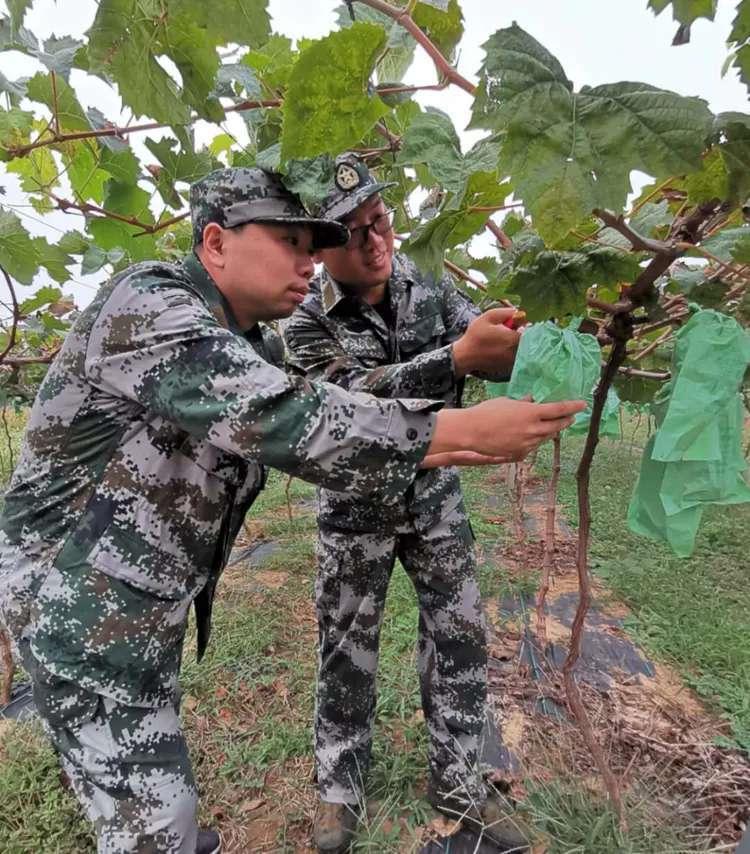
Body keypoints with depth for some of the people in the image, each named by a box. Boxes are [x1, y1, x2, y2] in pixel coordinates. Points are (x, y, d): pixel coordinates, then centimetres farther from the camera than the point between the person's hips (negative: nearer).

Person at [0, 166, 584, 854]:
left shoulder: (252, 347, 5)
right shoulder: (149, 303, -24)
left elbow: (306, 420, 6)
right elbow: (283, 421, -37)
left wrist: (444, 453, -1)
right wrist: (464, 428, -34)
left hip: (143, 602, 9)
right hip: (81, 602, -8)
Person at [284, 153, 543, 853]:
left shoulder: (430, 288, -4)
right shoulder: (307, 324, -14)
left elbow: (495, 347, -15)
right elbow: (359, 397, -29)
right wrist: (458, 356, -43)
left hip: (435, 493, 3)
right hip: (355, 506, -2)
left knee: (460, 637, 10)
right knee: (347, 650, 10)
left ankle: (456, 782, 34)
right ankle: (339, 790, 35)